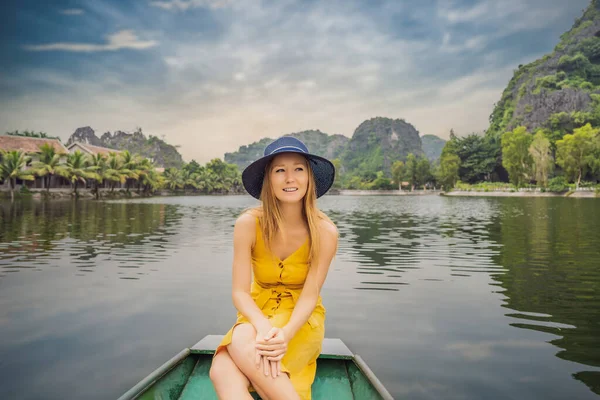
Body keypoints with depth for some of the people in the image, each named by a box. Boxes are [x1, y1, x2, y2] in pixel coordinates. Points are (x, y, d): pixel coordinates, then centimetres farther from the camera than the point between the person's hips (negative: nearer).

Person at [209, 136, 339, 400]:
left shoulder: (325, 231, -16)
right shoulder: (248, 223, -15)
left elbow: (309, 297, -15)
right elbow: (240, 292, -14)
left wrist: (285, 334, -35)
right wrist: (264, 328, -34)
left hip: (302, 320, -1)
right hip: (258, 314, 2)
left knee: (244, 347, -33)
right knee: (222, 372, -30)